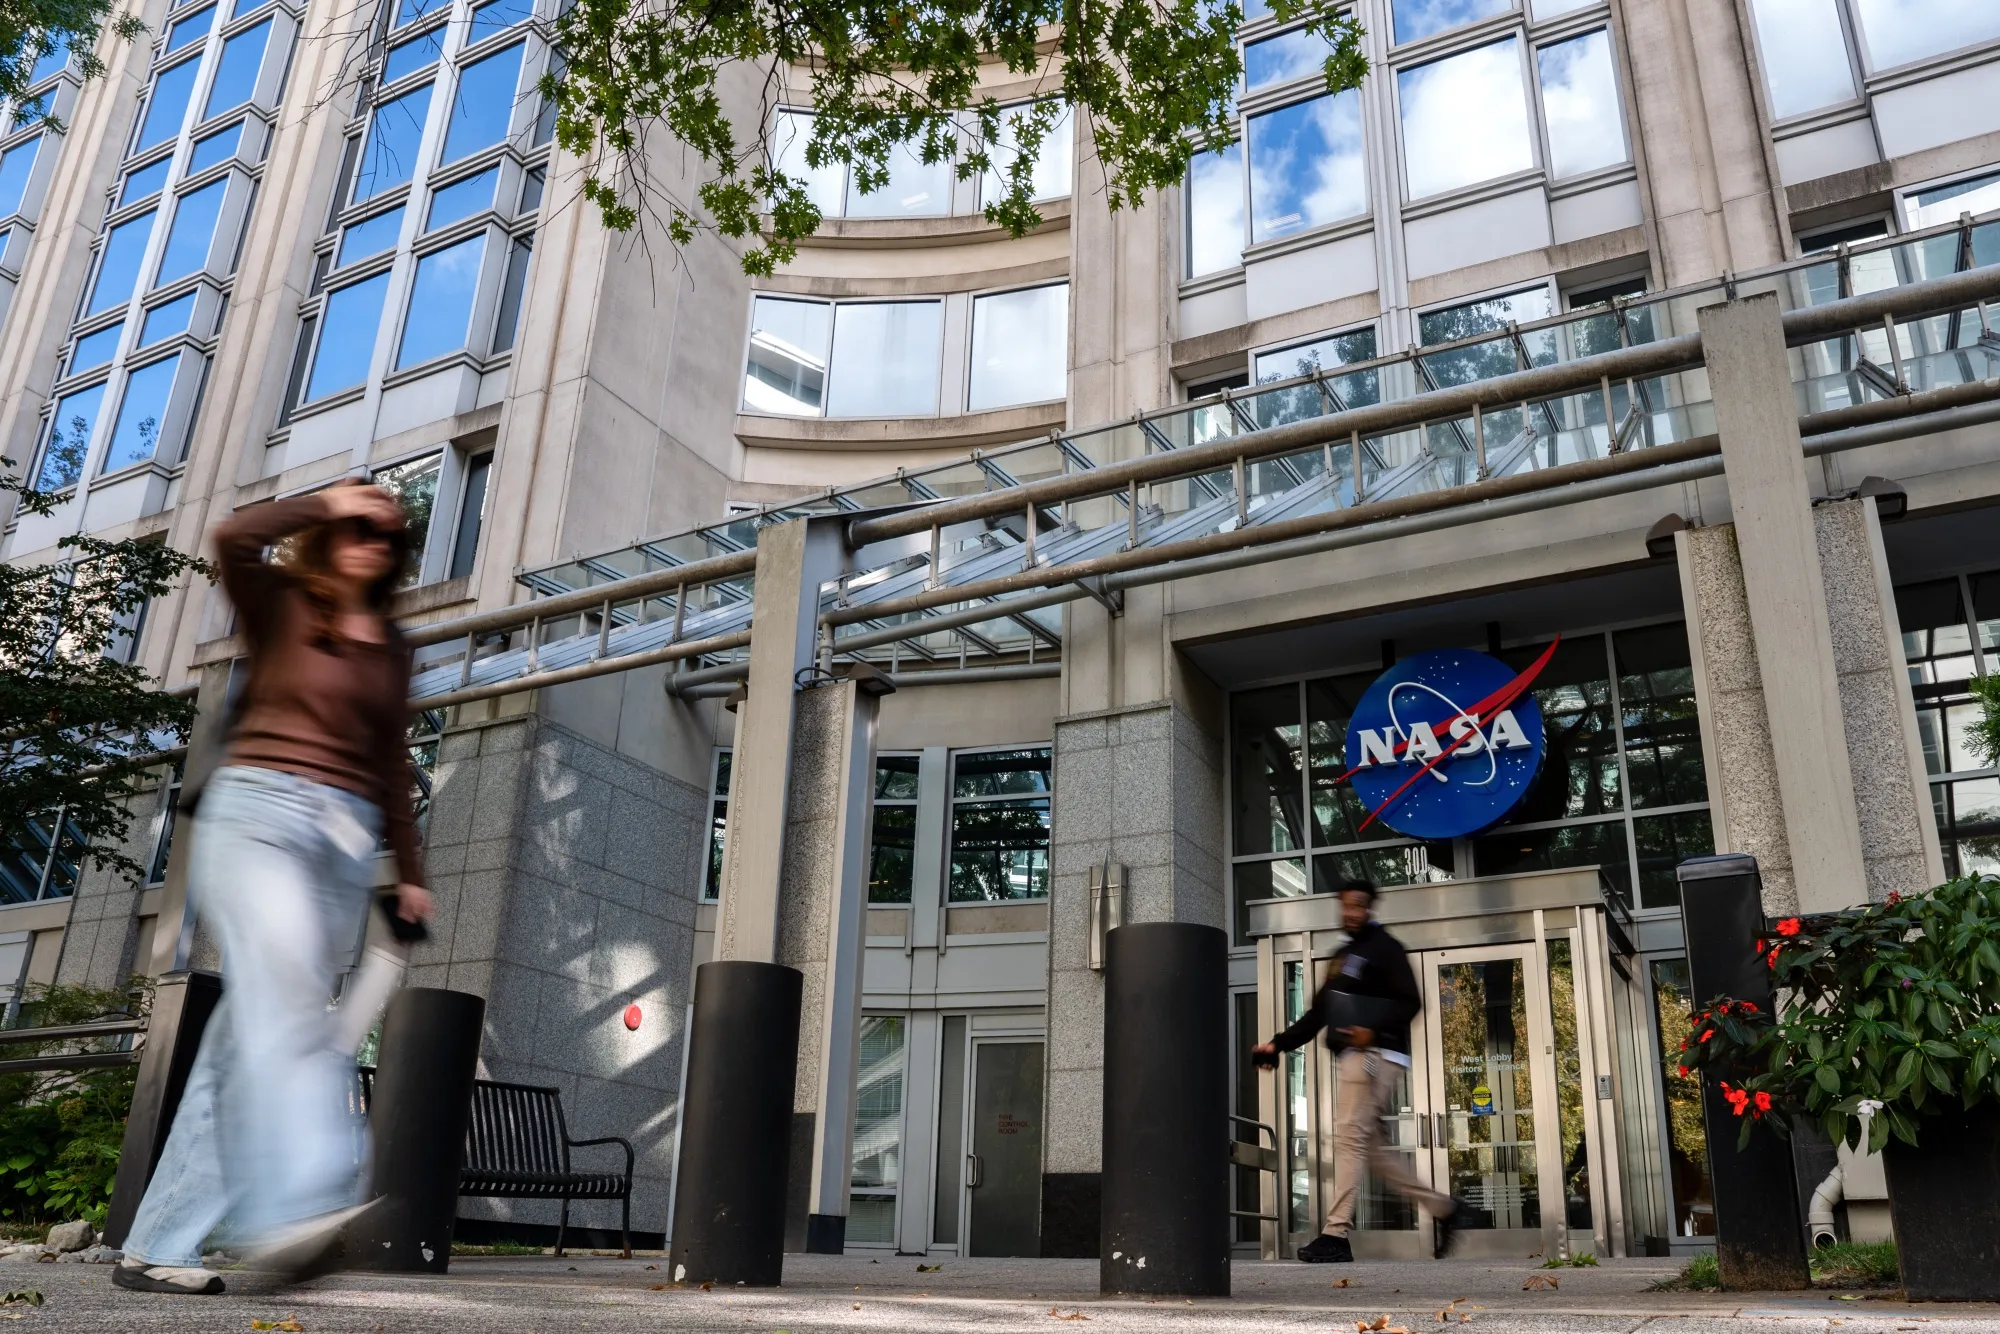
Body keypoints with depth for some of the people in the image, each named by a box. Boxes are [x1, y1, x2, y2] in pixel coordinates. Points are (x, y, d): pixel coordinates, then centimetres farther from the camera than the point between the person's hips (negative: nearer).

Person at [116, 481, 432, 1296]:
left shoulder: (392, 650, 22)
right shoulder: (279, 607, 9)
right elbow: (234, 538, -13)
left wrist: (409, 870, 19)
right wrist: (325, 503, 0)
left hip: (348, 840, 5)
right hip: (260, 812, -5)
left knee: (248, 1036, -2)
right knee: (287, 995, -28)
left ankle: (157, 1246, 0)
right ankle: (295, 1208, -43)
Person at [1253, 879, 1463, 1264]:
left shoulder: (1385, 947, -1)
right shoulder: (1341, 957, 24)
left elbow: (1410, 1002, -11)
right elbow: (1318, 1013, 24)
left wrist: (1376, 1031, -27)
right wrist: (1278, 1044, 15)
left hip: (1374, 1055, -9)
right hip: (1351, 1057, 9)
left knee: (1350, 1137, -13)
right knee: (1371, 1147, 8)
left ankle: (1336, 1234, -14)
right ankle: (1441, 1209, 18)